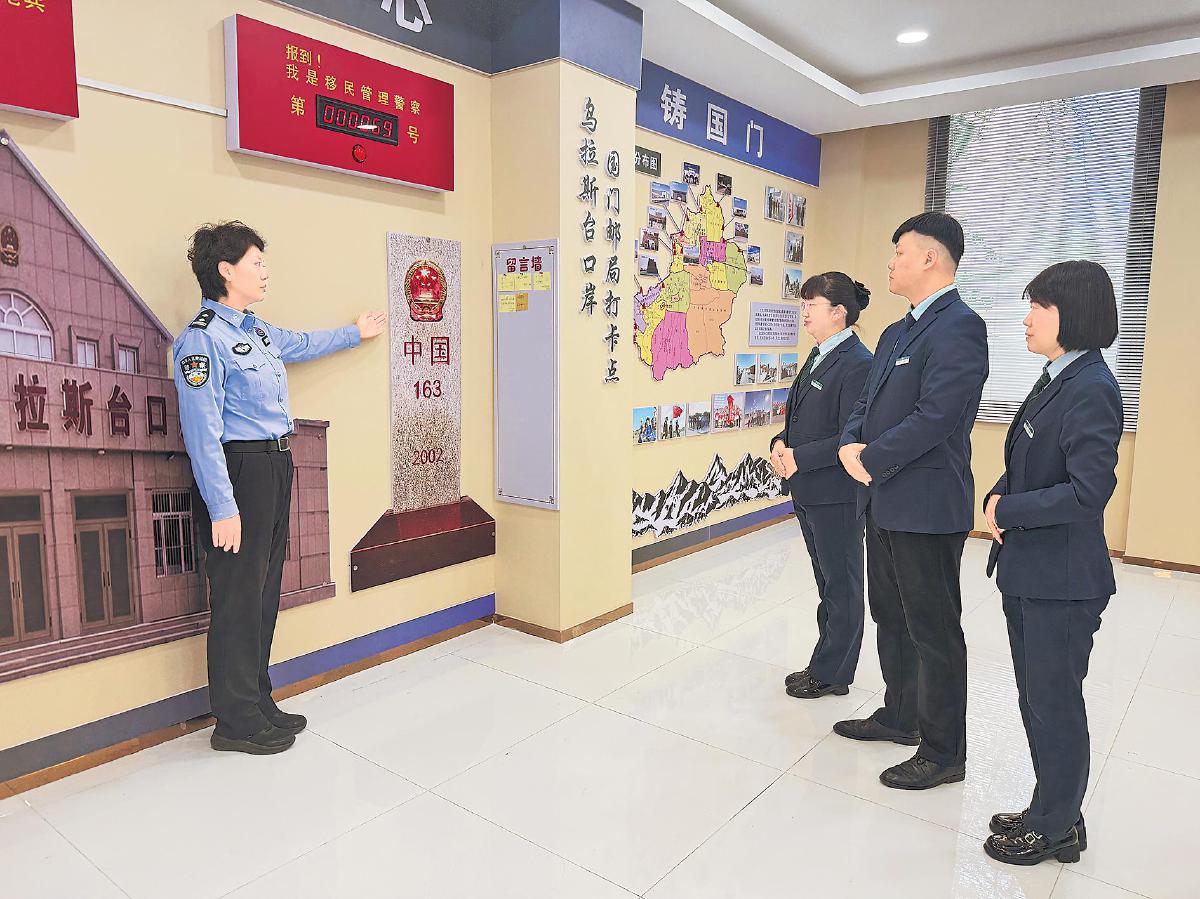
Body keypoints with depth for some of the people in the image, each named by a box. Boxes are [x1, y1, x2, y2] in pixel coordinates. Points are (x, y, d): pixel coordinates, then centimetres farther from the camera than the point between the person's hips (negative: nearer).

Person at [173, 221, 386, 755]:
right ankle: (236, 722, 15)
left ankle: (258, 705, 29)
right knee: (238, 599, 0)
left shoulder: (256, 330, 13)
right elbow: (202, 431, -18)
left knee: (264, 592, 15)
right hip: (237, 473, -9)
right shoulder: (203, 339, -14)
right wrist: (222, 509, -21)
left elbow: (303, 344, 35)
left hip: (274, 468, 9)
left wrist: (356, 332, 48)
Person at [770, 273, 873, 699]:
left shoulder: (857, 363, -17)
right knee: (828, 580, 19)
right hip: (807, 490, 9)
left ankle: (832, 674, 21)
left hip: (837, 495, -9)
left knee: (841, 584, 7)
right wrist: (780, 443, -2)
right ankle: (829, 663, 33)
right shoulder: (819, 356, 12)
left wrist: (799, 457, -19)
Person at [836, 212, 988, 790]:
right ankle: (900, 716, 39)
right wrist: (851, 444, -5)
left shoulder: (959, 326, -15)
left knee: (934, 632, 3)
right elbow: (868, 402, 15)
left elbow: (935, 416, -24)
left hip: (926, 505, -9)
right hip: (884, 502, 10)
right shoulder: (896, 333, 15)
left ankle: (943, 752, 19)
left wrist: (872, 460, -15)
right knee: (891, 617, 21)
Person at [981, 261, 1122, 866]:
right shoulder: (1054, 381, 10)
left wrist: (1008, 512, -16)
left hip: (1064, 582, -9)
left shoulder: (1091, 390, -19)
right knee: (1036, 699, 19)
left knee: (1054, 704, 7)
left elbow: (1088, 492, -26)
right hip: (1028, 573, 9)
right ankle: (1052, 811, 37)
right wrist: (997, 499, -2)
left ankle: (1055, 828, 27)